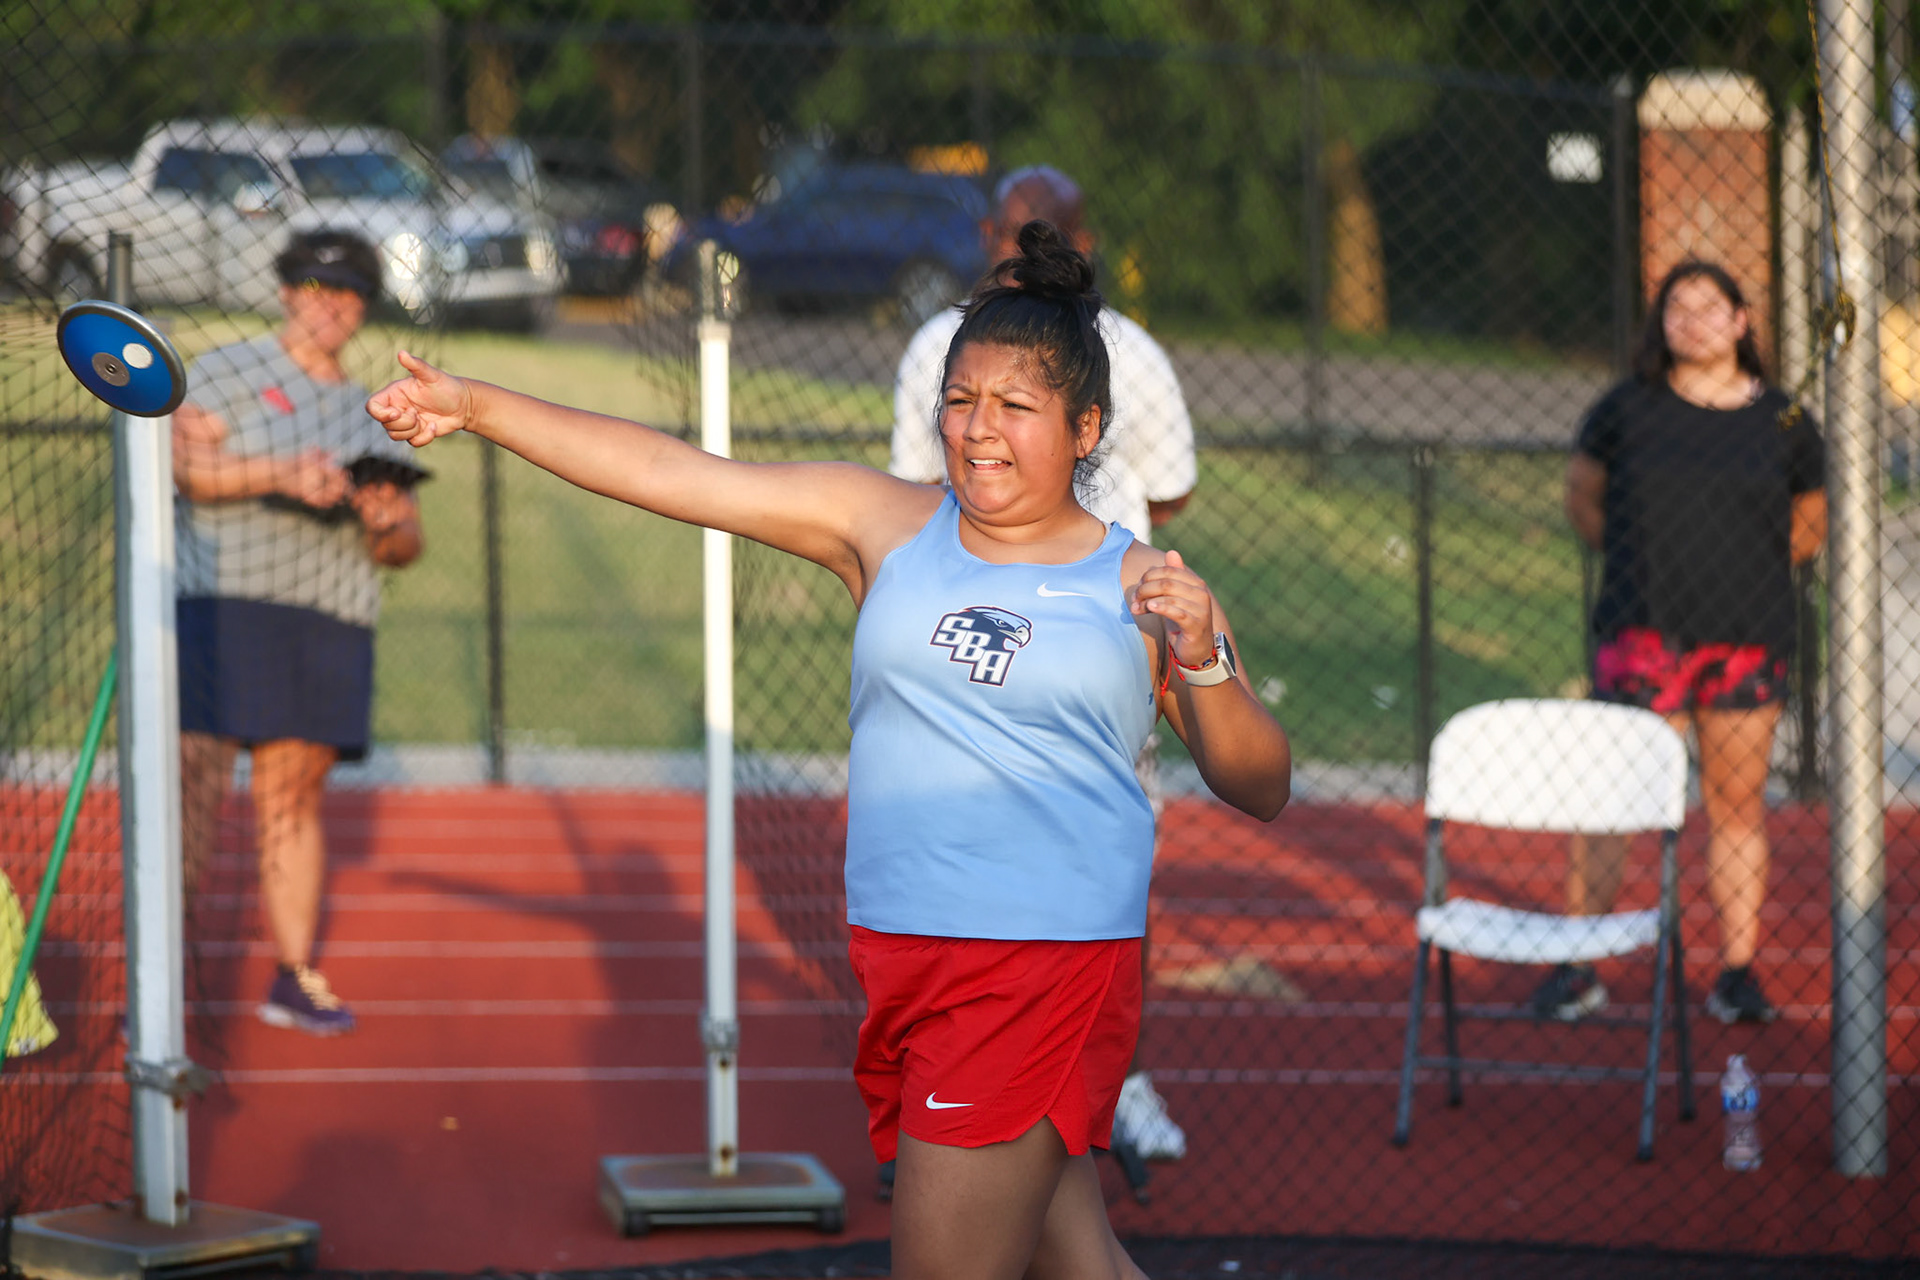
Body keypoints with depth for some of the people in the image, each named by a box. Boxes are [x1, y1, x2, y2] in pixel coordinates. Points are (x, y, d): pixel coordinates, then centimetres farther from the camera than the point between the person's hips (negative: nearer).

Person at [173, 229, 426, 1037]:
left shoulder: (371, 417, 21)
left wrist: (388, 527, -5)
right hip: (224, 606, -5)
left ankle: (295, 977, 13)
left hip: (330, 624, 5)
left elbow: (407, 547, 19)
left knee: (294, 798, 7)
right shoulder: (228, 371, 5)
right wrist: (281, 475, -23)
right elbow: (184, 464, -11)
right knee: (194, 791, -11)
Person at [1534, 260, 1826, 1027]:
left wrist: (1746, 575, 9)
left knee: (1738, 807, 4)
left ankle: (1738, 972, 11)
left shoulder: (1785, 424, 5)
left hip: (1748, 640, 1)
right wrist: (1636, 564, 9)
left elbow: (1809, 526, 17)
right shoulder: (1626, 412, 2)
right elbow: (1582, 496, 15)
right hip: (1644, 639, -1)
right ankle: (1577, 970, 5)